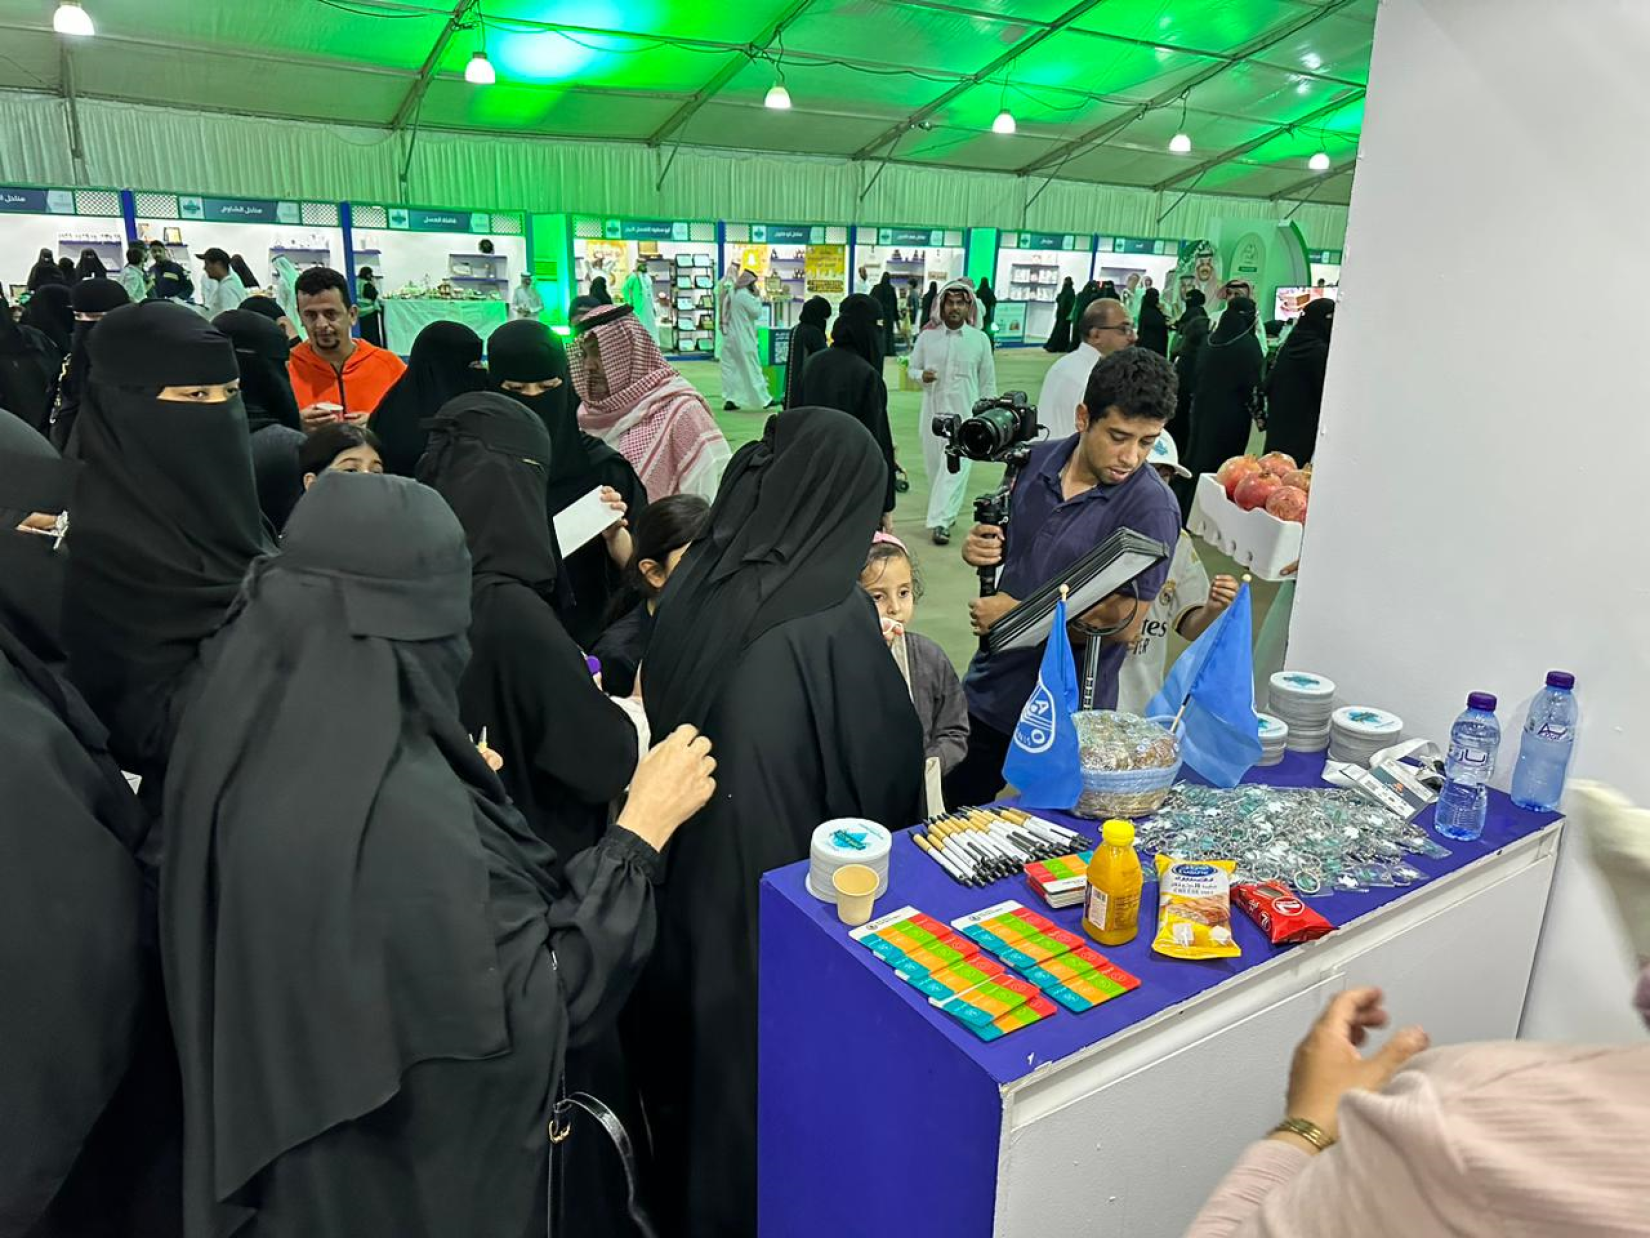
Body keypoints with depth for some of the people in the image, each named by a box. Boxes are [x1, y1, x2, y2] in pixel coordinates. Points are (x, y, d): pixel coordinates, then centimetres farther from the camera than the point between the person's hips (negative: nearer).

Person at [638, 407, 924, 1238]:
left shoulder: (693, 583, -6)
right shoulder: (834, 618, -24)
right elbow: (891, 765, -14)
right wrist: (889, 683, 4)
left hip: (685, 884, 7)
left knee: (691, 1062, 27)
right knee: (769, 1076, 17)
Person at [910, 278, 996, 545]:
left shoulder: (980, 340, -3)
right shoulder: (927, 336, -1)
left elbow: (988, 383, 4)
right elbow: (913, 367, 9)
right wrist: (922, 375, -15)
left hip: (964, 414, -2)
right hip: (933, 411, 2)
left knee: (954, 467, -11)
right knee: (934, 465, 12)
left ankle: (939, 522, -14)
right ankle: (945, 513, 34)